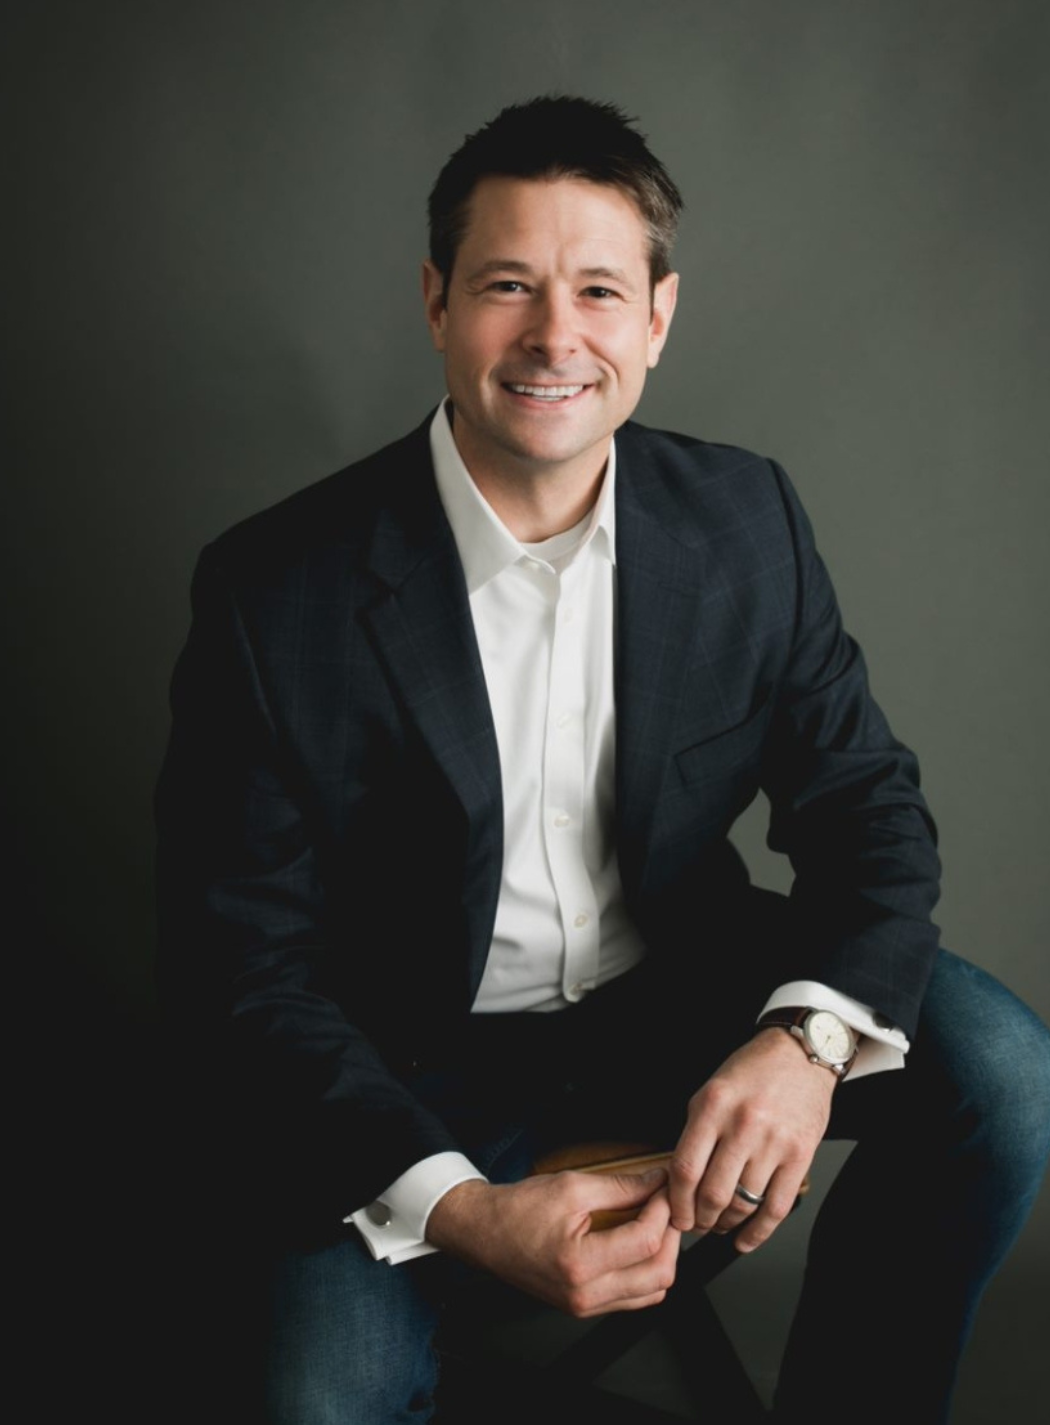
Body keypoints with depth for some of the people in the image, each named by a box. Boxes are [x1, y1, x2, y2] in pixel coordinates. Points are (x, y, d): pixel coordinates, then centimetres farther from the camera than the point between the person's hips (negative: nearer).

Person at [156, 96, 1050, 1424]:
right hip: (405, 1070, -3)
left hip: (678, 990, 4)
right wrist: (461, 1211, -28)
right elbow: (238, 971, -14)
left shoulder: (747, 521, -7)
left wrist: (809, 1034, -24)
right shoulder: (276, 594, -18)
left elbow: (865, 802, -2)